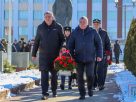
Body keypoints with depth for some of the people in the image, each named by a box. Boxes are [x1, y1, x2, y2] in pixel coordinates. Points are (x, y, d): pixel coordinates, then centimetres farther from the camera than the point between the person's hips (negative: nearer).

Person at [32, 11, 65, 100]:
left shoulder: (58, 27, 2)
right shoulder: (40, 27, 7)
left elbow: (62, 40, 3)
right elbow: (36, 41, 12)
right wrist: (34, 54, 12)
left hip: (55, 54, 0)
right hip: (43, 54, 0)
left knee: (54, 74, 11)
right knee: (44, 74, -7)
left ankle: (54, 91, 27)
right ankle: (45, 93, -6)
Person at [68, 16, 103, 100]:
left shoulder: (93, 32, 0)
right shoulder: (75, 32, 2)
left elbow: (99, 43, 4)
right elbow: (71, 45, 7)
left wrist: (99, 55, -3)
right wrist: (72, 56, 0)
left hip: (90, 58, -1)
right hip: (79, 58, 1)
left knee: (90, 75, -5)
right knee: (80, 76, 0)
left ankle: (90, 88, 25)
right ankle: (82, 94, 11)